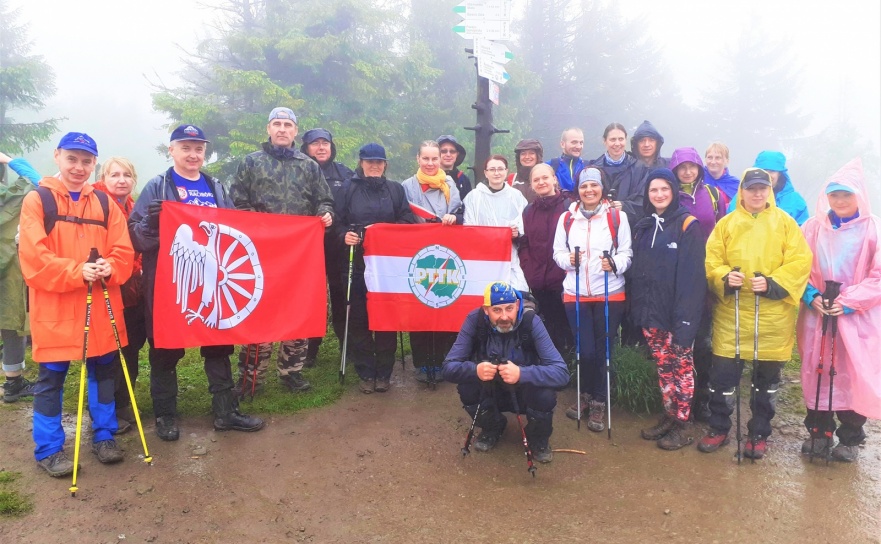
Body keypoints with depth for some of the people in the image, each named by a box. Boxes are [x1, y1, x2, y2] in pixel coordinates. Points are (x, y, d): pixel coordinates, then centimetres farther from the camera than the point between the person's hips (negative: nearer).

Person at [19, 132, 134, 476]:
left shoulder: (105, 204, 9)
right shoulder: (37, 200, -2)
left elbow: (124, 251, 4)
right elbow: (33, 257, -11)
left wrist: (109, 269, -16)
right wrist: (76, 272, -23)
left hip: (101, 305, 4)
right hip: (54, 309, -4)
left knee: (103, 371, 13)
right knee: (51, 378, 5)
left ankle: (104, 436, 28)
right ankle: (48, 449, 19)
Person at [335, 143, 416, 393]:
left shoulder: (396, 190, 13)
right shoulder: (349, 189, 10)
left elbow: (407, 222, 7)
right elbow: (337, 221, 6)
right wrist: (344, 235, -14)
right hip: (356, 263, 0)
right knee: (358, 318, 0)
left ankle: (384, 372, 12)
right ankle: (365, 373, 12)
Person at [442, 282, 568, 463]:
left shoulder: (531, 322, -26)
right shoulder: (475, 320, -22)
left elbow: (561, 372, -31)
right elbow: (449, 367, -22)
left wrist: (522, 374, -48)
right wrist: (475, 370, -43)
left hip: (524, 393, -1)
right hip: (490, 393, 2)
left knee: (545, 394, -32)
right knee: (466, 387, -28)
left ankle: (539, 438, 3)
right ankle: (492, 428, 5)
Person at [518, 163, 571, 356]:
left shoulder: (568, 206, -1)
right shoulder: (529, 211, 14)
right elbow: (524, 245, 12)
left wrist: (565, 271, -15)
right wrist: (529, 273, -1)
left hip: (562, 281, -4)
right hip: (538, 283, 4)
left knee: (564, 328, 0)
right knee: (549, 327, 9)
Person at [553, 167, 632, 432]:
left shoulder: (618, 216, -1)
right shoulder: (567, 218, 5)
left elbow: (627, 253, -1)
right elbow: (557, 253, 7)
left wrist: (615, 264, -21)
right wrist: (568, 259, -14)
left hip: (610, 293, -1)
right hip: (575, 293, 1)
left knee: (603, 350, 4)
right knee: (585, 350, 0)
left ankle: (598, 402, 24)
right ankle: (587, 395, 28)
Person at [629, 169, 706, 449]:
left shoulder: (687, 225, -8)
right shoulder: (643, 226, 11)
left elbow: (692, 274, -14)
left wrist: (685, 316, -19)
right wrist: (637, 310, 9)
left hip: (677, 312, -5)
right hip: (650, 312, 6)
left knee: (681, 366, 4)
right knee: (663, 366, 14)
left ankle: (682, 425, 15)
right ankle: (668, 417, 26)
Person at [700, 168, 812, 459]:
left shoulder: (784, 222, 3)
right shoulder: (726, 223, 6)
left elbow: (800, 261, -4)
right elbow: (711, 261, 2)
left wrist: (772, 283, -17)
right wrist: (724, 277, -18)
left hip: (773, 316, 0)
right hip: (731, 313, 0)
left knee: (767, 379, 12)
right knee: (722, 374, 2)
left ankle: (759, 434, 28)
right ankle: (719, 429, 21)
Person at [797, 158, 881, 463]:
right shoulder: (813, 227, 3)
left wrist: (849, 301, -15)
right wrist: (811, 296, -9)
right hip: (817, 315, 2)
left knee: (854, 377, 4)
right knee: (816, 374, 8)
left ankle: (850, 438, 22)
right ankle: (819, 432, 24)